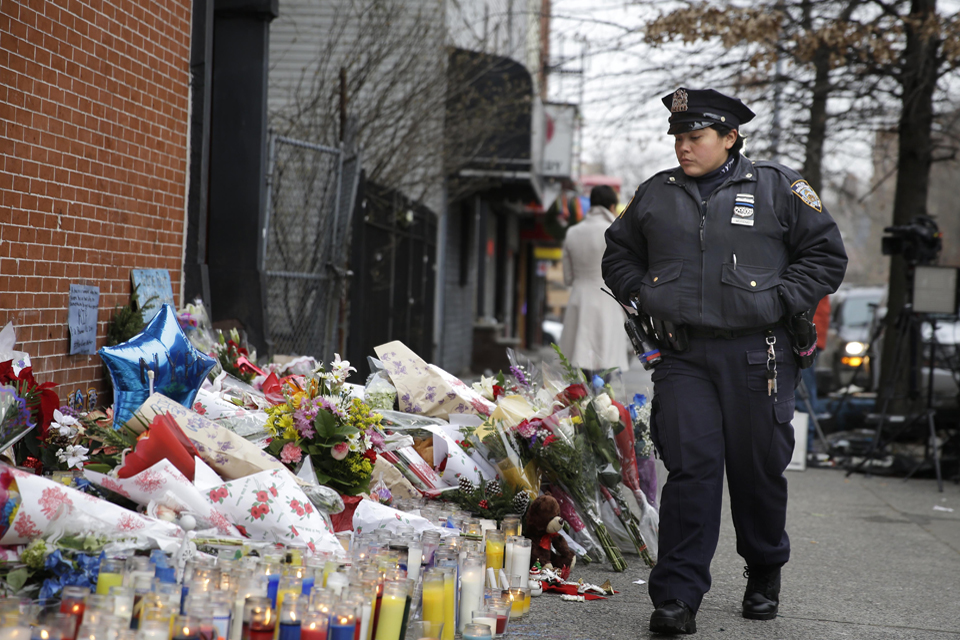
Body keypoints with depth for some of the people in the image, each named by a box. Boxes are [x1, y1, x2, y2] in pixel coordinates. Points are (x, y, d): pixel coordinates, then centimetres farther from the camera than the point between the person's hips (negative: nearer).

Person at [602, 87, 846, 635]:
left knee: (758, 470, 8)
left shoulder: (778, 188, 2)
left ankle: (765, 574, 32)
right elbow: (619, 254, 26)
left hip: (756, 354, -1)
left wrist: (778, 303, -7)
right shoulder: (656, 195, 12)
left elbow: (826, 256, 4)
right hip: (684, 356, 1)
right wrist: (643, 294, 8)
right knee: (691, 467, -9)